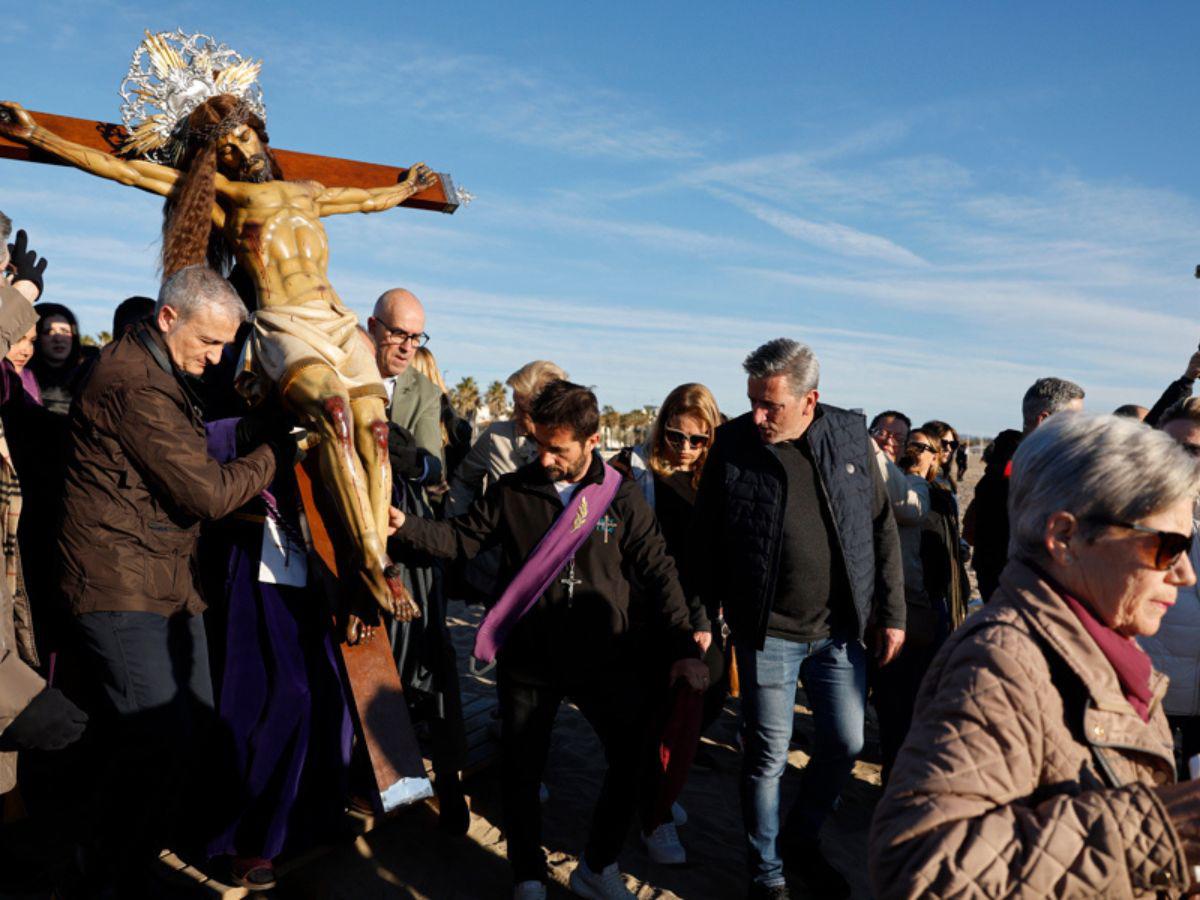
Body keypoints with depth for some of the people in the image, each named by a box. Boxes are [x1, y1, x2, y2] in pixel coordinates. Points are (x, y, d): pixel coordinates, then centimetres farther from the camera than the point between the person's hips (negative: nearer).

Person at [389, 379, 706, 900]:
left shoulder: (622, 498, -3)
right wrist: (407, 526, -17)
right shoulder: (513, 491, -1)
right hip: (527, 661, 0)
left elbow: (658, 574, -2)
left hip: (604, 659, 0)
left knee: (635, 762, 3)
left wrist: (682, 649, -7)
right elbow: (463, 537, 0)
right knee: (520, 772, 8)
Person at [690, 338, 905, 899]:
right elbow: (706, 542, -1)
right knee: (767, 755, 8)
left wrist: (891, 613, 4)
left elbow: (881, 529, 4)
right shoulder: (733, 444, -9)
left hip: (841, 629, 3)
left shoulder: (851, 437, -2)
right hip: (767, 632, -3)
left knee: (845, 744, 13)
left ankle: (803, 841, 40)